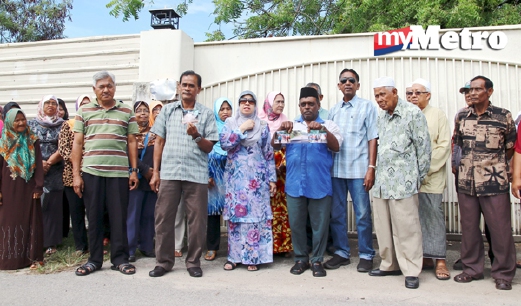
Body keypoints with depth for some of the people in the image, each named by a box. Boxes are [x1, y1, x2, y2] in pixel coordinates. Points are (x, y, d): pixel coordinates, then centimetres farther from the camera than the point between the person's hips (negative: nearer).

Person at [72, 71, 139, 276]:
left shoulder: (126, 112, 9)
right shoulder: (84, 111, 9)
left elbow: (132, 142, 8)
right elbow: (77, 144, 7)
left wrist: (134, 171, 3)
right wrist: (76, 174, 1)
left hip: (119, 173, -1)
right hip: (90, 172, 1)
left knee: (118, 217, 4)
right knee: (94, 217, 8)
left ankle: (120, 259, 15)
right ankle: (94, 259, 20)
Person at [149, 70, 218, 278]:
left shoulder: (206, 113, 5)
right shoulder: (167, 110, 12)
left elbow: (209, 147, 3)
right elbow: (159, 142, 10)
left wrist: (196, 136, -17)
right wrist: (155, 172, 4)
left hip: (196, 174, -1)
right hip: (168, 173, 2)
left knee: (197, 220, 3)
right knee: (163, 218, 4)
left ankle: (193, 262, 17)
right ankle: (163, 261, 18)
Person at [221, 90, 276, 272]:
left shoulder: (263, 126, 9)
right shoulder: (230, 123, 8)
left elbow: (269, 154, 7)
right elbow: (224, 143, -9)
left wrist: (272, 178, 2)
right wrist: (242, 129, -10)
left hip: (257, 177, 0)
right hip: (236, 177, 0)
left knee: (256, 215, -2)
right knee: (236, 214, 1)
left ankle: (253, 257, 8)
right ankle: (234, 256, 11)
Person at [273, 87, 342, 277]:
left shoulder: (328, 125, 10)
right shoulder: (291, 125, 16)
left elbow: (336, 147, -6)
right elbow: (274, 145, 5)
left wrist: (322, 129, -21)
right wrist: (280, 130, -14)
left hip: (320, 185, -2)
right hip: (294, 184, 2)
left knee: (320, 225, 3)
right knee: (296, 224, 7)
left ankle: (317, 260, 17)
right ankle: (300, 259, 22)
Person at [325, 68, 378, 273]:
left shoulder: (367, 106, 4)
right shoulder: (333, 110, 15)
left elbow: (372, 139, -2)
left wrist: (371, 168, -9)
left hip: (358, 170, -4)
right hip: (336, 169, 4)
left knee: (362, 215, 3)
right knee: (337, 214, 8)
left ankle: (366, 255, 16)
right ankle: (341, 253, 21)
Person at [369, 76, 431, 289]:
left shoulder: (413, 113, -4)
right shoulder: (381, 117, 16)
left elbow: (424, 146, -4)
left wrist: (419, 177, -2)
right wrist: (376, 172, 14)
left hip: (403, 182, -6)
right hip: (381, 182, 7)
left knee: (406, 228, -2)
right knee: (383, 227, 11)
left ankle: (411, 271, 9)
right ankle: (390, 265, 25)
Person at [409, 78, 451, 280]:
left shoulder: (438, 115, 5)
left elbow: (444, 146, -2)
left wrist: (426, 168, -10)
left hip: (431, 177, -3)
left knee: (434, 216, -4)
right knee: (416, 217, 5)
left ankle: (440, 259, 3)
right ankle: (425, 257, 15)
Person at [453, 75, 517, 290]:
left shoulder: (503, 116, -2)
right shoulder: (461, 116, 7)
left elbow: (511, 146, 7)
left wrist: (496, 165, 10)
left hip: (494, 182, -3)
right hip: (466, 181, 3)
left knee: (500, 228, 2)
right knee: (468, 227, 10)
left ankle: (503, 274, 17)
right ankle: (472, 268, 24)